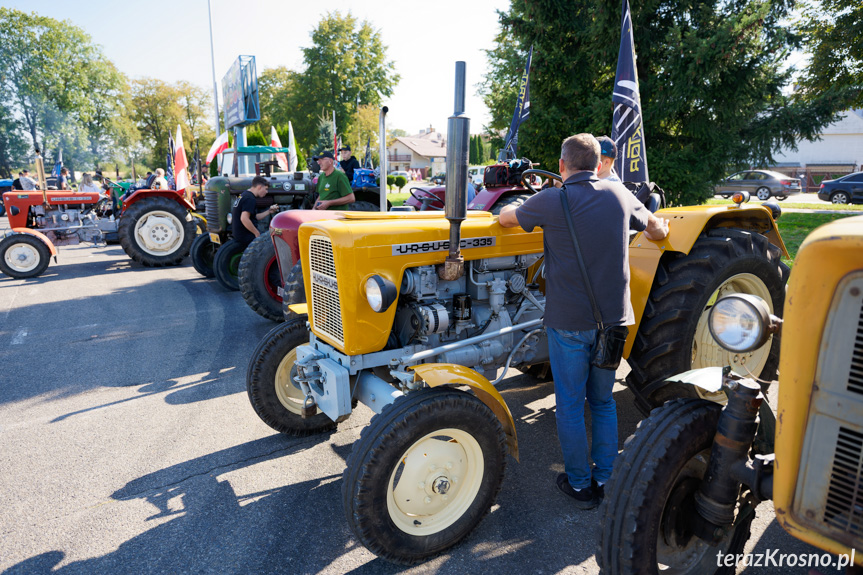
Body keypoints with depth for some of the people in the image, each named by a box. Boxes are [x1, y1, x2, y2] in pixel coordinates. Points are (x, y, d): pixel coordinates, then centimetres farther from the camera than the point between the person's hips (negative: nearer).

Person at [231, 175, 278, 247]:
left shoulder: (244, 195, 15)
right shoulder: (249, 199, -18)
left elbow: (254, 217, 19)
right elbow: (244, 219, -30)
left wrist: (269, 212, 10)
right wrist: (257, 233, -20)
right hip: (245, 237, -10)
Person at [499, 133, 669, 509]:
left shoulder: (551, 201, -10)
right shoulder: (619, 195, 3)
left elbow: (506, 218, 7)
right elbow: (656, 229, 19)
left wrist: (508, 212, 30)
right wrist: (658, 229, 43)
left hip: (568, 322, -4)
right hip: (612, 318, 5)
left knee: (570, 406, 10)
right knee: (603, 401, 19)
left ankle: (580, 485, 22)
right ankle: (606, 479, 30)